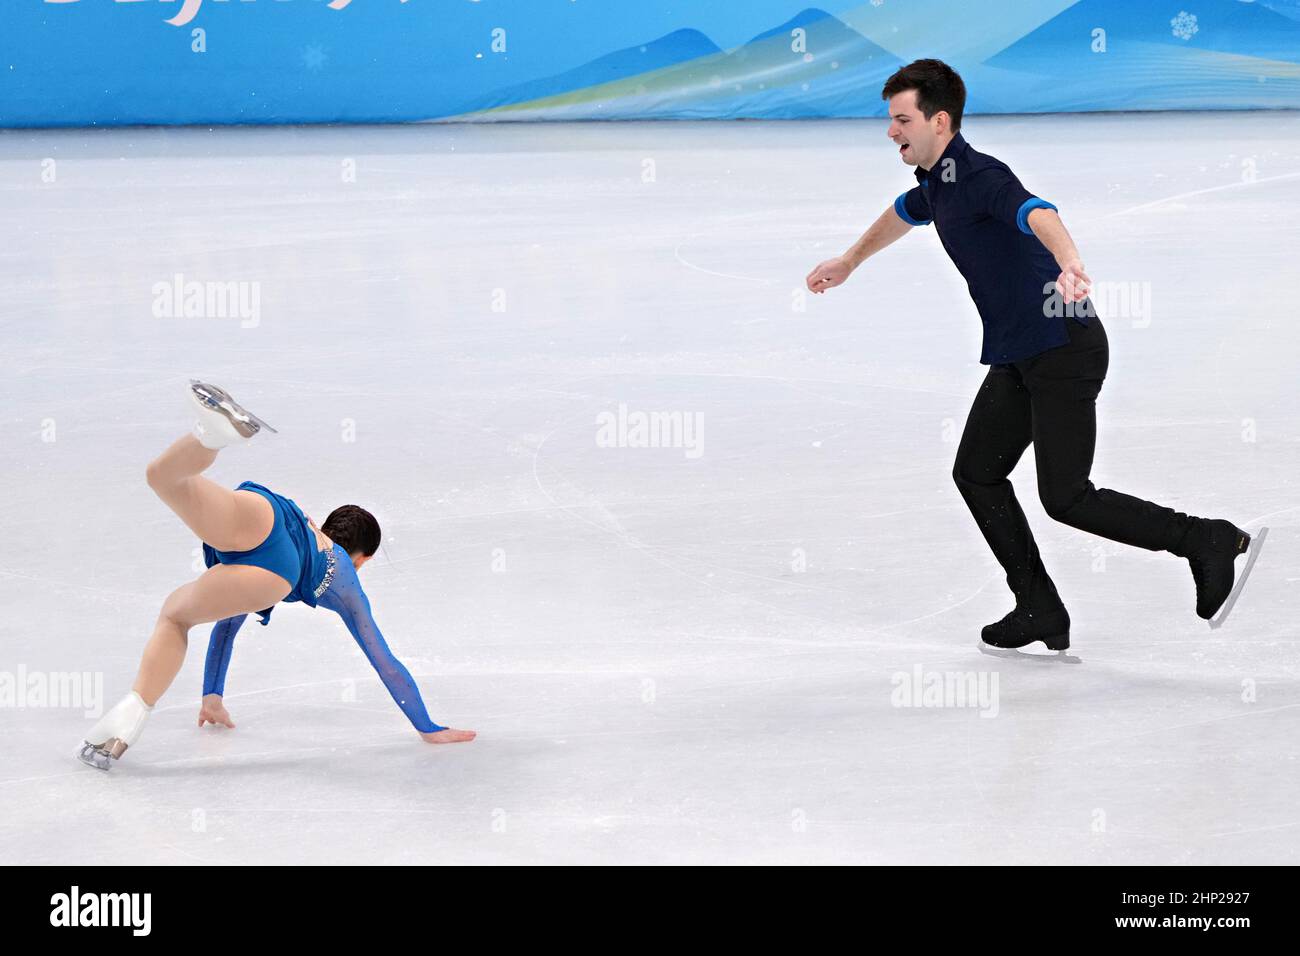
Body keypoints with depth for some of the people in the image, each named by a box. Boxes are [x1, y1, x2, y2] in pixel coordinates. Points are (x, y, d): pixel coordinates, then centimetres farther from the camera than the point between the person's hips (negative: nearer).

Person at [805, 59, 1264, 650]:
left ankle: (1209, 541, -1)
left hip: (1064, 350, -10)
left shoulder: (977, 176, -19)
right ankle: (1040, 611, 13)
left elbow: (1038, 214, -41)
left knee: (1065, 498, -12)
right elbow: (904, 213, 37)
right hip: (1018, 357, 10)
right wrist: (849, 262, 53)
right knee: (975, 473, 8)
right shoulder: (937, 183, 12)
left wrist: (1069, 264, -62)